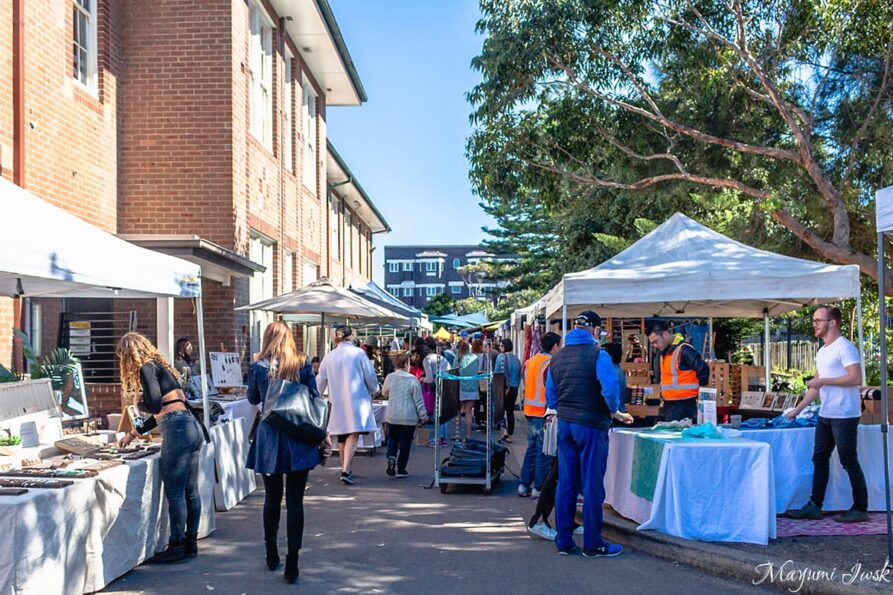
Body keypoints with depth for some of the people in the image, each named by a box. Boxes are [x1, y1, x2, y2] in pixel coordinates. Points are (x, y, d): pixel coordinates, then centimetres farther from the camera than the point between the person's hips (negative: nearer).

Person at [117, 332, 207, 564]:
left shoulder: (147, 368, -4)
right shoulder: (160, 367, 23)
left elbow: (154, 405, -15)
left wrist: (137, 401, 7)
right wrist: (133, 434, 36)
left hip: (178, 431, -9)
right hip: (192, 427, 9)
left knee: (175, 492, -2)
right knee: (190, 490, 13)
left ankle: (177, 547, 4)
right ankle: (191, 543, 20)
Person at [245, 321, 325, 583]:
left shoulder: (258, 367, -2)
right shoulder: (304, 364, -3)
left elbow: (253, 399, 13)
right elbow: (314, 400, 0)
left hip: (269, 440, 1)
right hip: (299, 440, -1)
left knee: (272, 498, 15)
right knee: (295, 501, 0)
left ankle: (272, 556, 27)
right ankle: (292, 562, -2)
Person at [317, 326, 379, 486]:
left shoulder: (329, 356, 4)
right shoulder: (358, 353, -6)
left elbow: (320, 381, 11)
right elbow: (370, 375, -2)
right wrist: (374, 390, 17)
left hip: (337, 402, 4)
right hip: (357, 399, -4)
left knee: (342, 436, 16)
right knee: (353, 435, -7)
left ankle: (345, 469, 25)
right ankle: (345, 471, -19)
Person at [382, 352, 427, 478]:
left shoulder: (390, 377, -2)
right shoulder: (413, 380, -11)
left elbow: (384, 393, 15)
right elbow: (418, 400, -7)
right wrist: (423, 416, 1)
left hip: (392, 416, 3)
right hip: (409, 418, -3)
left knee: (392, 440, 19)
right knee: (405, 443, 6)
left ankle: (391, 458, -4)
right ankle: (401, 469, 10)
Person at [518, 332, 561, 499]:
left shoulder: (530, 362, 9)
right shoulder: (551, 363, -15)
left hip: (529, 411, 8)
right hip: (544, 413, -8)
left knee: (532, 448, 16)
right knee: (544, 452, 0)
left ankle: (524, 485, 17)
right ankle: (539, 488, 4)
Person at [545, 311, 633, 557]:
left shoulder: (557, 357, 9)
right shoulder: (597, 355, -11)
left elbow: (550, 397, 13)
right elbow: (610, 388, -23)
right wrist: (615, 413, -7)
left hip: (564, 425, 6)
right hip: (591, 425, -6)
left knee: (565, 484, 10)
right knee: (592, 487, 1)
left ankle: (564, 541, 16)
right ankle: (593, 544, 7)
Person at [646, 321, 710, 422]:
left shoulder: (684, 350, -15)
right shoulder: (663, 352, 13)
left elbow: (703, 370, -17)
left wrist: (700, 393, -8)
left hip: (684, 406, -9)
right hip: (668, 405, 9)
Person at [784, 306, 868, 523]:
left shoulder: (844, 347, -12)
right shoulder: (822, 351, 17)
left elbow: (856, 378, -21)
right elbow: (816, 385, 21)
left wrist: (823, 381, -19)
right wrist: (798, 409, 19)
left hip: (844, 416, -9)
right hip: (826, 415, 9)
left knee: (849, 462, -3)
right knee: (819, 459, 11)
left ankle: (860, 509, 7)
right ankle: (814, 507, 16)